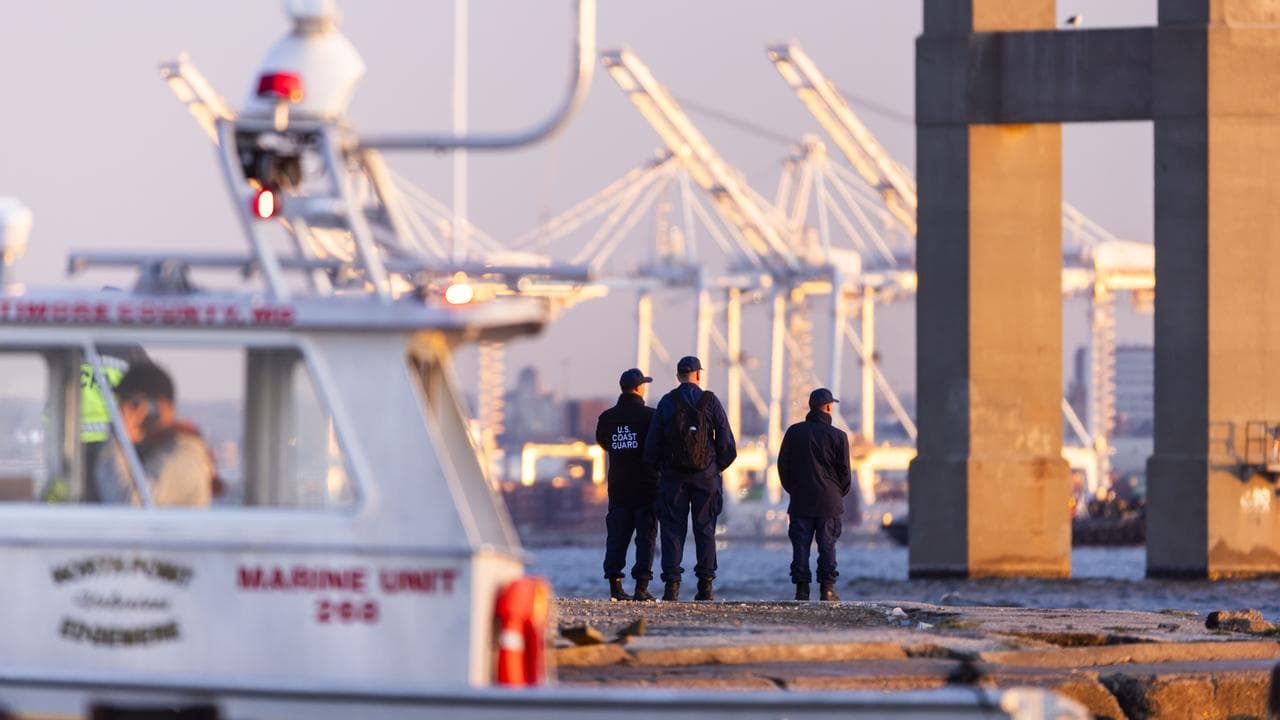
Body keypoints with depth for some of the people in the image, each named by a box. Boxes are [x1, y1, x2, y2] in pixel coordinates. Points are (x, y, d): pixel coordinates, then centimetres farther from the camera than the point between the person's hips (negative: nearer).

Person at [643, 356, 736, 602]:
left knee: (672, 529, 2)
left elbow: (652, 443, 1)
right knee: (705, 530, 5)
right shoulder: (711, 402, -1)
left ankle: (672, 584, -6)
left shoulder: (666, 403, 1)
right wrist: (718, 466, 13)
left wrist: (658, 469, 15)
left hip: (673, 476, 0)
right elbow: (727, 443, -2)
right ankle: (705, 586, 0)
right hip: (706, 476, 0)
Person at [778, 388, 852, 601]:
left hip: (800, 503, 1)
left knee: (801, 546, 4)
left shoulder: (794, 432, 2)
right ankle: (827, 589, 0)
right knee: (827, 546, 3)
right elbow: (844, 471, -2)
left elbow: (782, 465, 5)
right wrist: (840, 494, 15)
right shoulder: (838, 436, -5)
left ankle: (802, 589, 0)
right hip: (829, 503, -1)